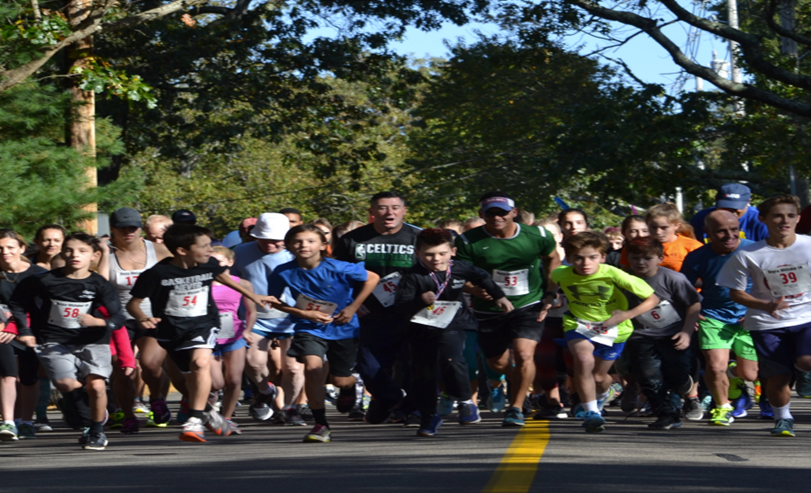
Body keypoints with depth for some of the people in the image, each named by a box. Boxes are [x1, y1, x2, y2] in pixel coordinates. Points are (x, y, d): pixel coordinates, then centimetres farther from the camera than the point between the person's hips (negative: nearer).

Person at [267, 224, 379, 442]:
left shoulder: (337, 269, -19)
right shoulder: (283, 273, -14)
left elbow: (372, 278, -7)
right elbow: (276, 302, 0)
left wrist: (352, 308, -8)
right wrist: (304, 314, -13)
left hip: (343, 328, 0)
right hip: (309, 328, 1)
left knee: (340, 381, 7)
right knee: (312, 367, -25)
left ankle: (354, 386, 49)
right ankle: (320, 425, -14)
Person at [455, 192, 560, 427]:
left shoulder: (537, 236, -8)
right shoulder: (468, 241, -14)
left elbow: (553, 259, 11)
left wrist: (550, 294, 4)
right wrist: (474, 288, -33)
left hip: (528, 305, -1)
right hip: (489, 310, 1)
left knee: (524, 355, -20)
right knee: (497, 363, 12)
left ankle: (516, 408, -2)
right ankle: (522, 383, 47)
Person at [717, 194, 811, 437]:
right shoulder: (747, 255, -8)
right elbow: (735, 292, -1)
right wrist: (765, 305, -17)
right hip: (767, 324, 0)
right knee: (776, 376, 1)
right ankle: (782, 418, 28)